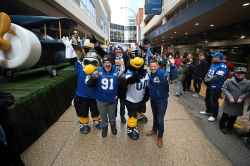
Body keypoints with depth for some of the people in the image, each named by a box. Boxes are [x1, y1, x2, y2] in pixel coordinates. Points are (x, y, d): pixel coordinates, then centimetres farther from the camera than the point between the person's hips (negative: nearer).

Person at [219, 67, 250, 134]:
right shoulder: (229, 81, -11)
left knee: (233, 117, 15)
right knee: (225, 115, 9)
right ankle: (222, 127, 29)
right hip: (228, 102, -2)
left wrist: (242, 98, -14)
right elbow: (224, 88, -9)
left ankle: (229, 128, 34)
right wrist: (229, 97, -16)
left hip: (238, 104, 2)